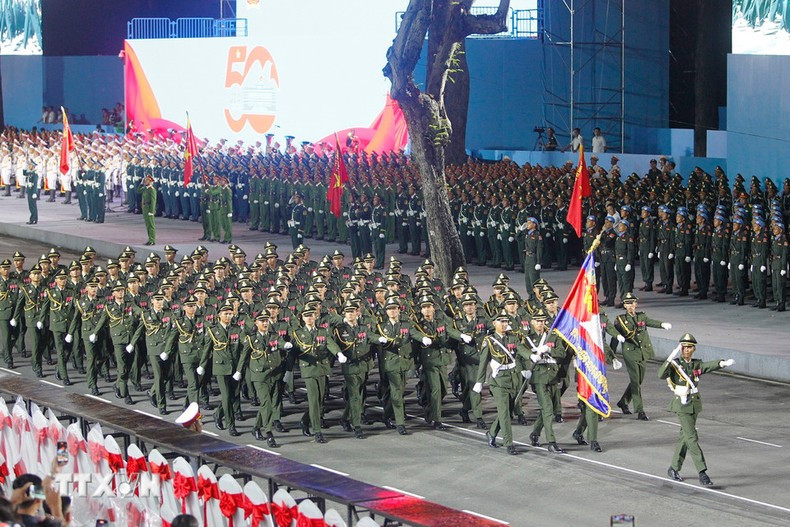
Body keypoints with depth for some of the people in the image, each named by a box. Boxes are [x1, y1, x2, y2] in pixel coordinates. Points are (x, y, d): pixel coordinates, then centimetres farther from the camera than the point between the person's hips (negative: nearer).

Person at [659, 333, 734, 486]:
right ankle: (702, 473, -14)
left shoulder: (697, 365, 5)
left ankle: (674, 469, 29)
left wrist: (724, 363, -35)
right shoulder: (675, 364, -8)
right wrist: (671, 358, -36)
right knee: (692, 438, -11)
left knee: (685, 437, 15)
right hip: (682, 405, -6)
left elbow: (710, 366, -14)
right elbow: (661, 375, -26)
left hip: (695, 404, 6)